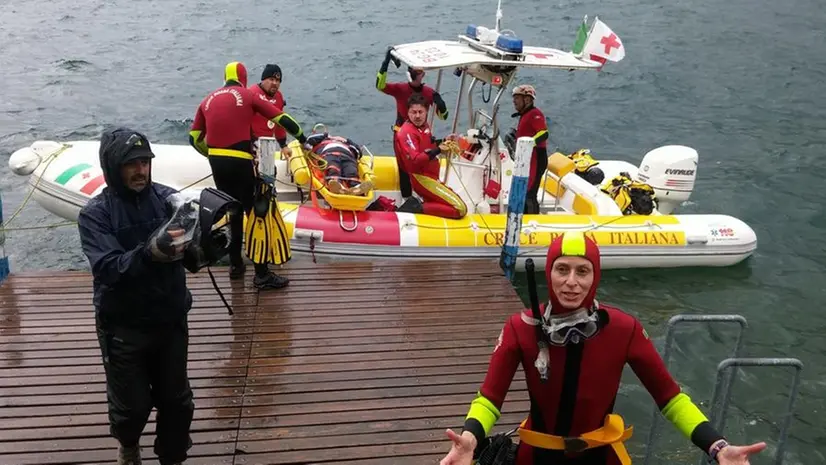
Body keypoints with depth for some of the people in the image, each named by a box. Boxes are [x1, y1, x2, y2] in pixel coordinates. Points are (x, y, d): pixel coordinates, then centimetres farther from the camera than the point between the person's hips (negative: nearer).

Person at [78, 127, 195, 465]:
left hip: (170, 319, 2)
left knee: (176, 401, 13)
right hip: (123, 327, -2)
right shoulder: (95, 214, -11)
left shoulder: (167, 198, -6)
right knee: (133, 404, 11)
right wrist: (148, 254, -42)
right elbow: (107, 268, -25)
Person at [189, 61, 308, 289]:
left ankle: (235, 265, 28)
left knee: (232, 212, 21)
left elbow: (195, 138, 15)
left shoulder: (208, 100, 15)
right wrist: (303, 138, 17)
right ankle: (262, 274, 0)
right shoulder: (248, 95, 4)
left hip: (216, 163, 5)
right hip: (240, 162, -5)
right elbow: (281, 118, 3)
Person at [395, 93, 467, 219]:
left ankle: (424, 203, 13)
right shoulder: (407, 132, -21)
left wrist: (443, 141, 7)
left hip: (431, 177, 10)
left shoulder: (423, 125, 7)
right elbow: (415, 161, -31)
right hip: (422, 179, -10)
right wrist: (438, 150, -39)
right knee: (460, 209, -17)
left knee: (457, 202, 26)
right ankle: (417, 208, -14)